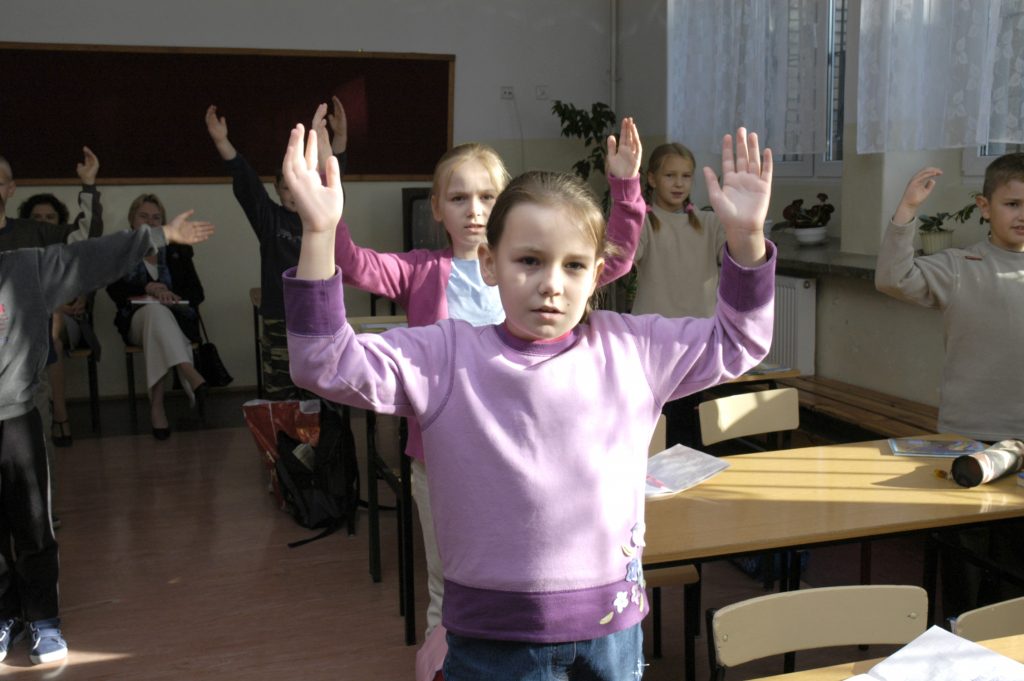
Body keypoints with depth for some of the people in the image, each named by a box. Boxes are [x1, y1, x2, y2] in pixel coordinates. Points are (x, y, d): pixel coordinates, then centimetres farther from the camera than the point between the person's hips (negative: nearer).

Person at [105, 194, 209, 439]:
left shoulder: (177, 249, 18)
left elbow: (197, 292, 8)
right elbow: (115, 290, -3)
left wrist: (174, 297, -14)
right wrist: (147, 288, -22)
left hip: (176, 319, 1)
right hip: (136, 320, -1)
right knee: (155, 310, -39)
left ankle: (157, 404, -42)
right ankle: (193, 377, -59)